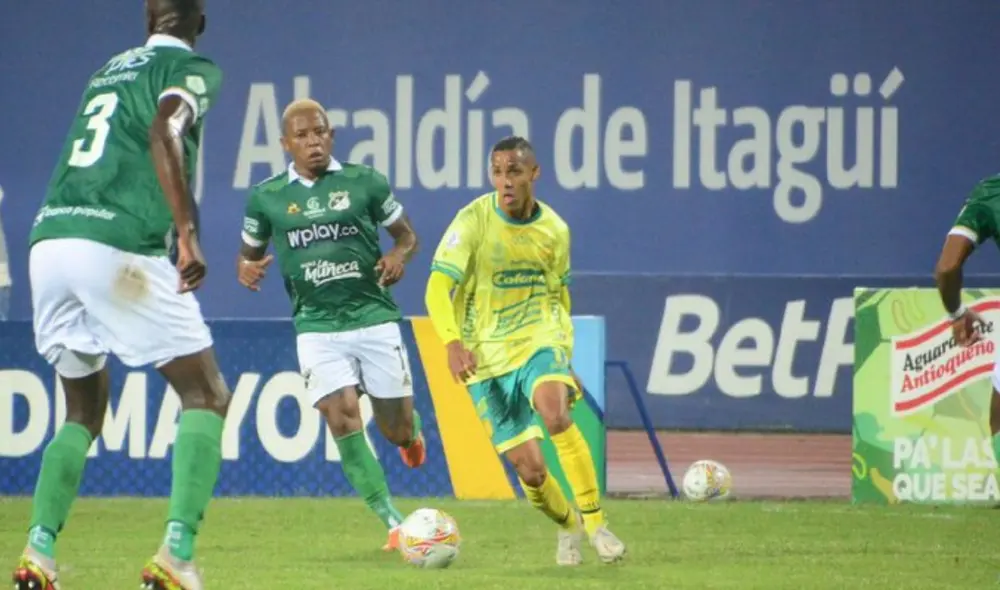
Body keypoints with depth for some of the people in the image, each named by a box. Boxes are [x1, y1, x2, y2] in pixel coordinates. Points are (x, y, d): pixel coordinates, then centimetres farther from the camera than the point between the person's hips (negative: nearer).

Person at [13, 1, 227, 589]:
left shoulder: (110, 70, 26)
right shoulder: (194, 70, 6)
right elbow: (164, 130, -14)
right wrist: (188, 231, -20)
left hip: (50, 241, 6)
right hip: (120, 248, -6)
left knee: (84, 411, 21)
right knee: (207, 396, 3)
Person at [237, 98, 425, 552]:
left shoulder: (363, 182, 1)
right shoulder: (266, 198, 3)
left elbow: (406, 234, 11)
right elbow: (249, 252, 16)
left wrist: (399, 255, -12)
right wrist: (247, 268, -8)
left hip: (374, 317, 0)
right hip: (317, 324, 0)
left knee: (398, 430, 3)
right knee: (343, 421, -17)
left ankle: (411, 433, 44)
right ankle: (393, 524, -10)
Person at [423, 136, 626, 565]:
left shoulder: (554, 230, 2)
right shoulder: (474, 221, -10)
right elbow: (438, 287, -17)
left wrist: (565, 360, 18)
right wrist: (453, 342, -34)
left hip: (540, 339, 1)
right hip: (488, 355, -1)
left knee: (555, 414, -32)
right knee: (529, 469, -5)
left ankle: (595, 524, -22)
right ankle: (568, 527, 27)